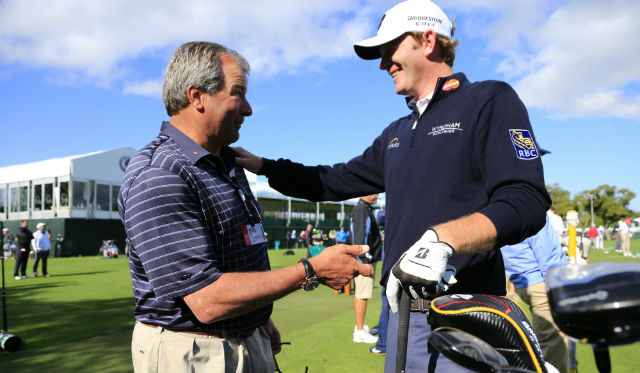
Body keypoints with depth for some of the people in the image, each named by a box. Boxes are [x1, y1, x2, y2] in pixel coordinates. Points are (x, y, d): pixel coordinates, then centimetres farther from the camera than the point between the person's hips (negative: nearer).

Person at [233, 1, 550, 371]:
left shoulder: (490, 101, -5)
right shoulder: (396, 134, 18)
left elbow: (526, 204, -16)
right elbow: (335, 182, 21)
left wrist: (441, 239, -29)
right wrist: (261, 165, 15)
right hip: (402, 313, 7)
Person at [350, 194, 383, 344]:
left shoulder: (365, 209, 18)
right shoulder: (362, 209, -15)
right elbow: (360, 238, -22)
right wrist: (367, 261, -21)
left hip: (364, 260, 11)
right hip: (365, 260, -11)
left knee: (359, 294, 16)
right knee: (362, 295, -7)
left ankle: (359, 326, 26)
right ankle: (360, 332, -2)